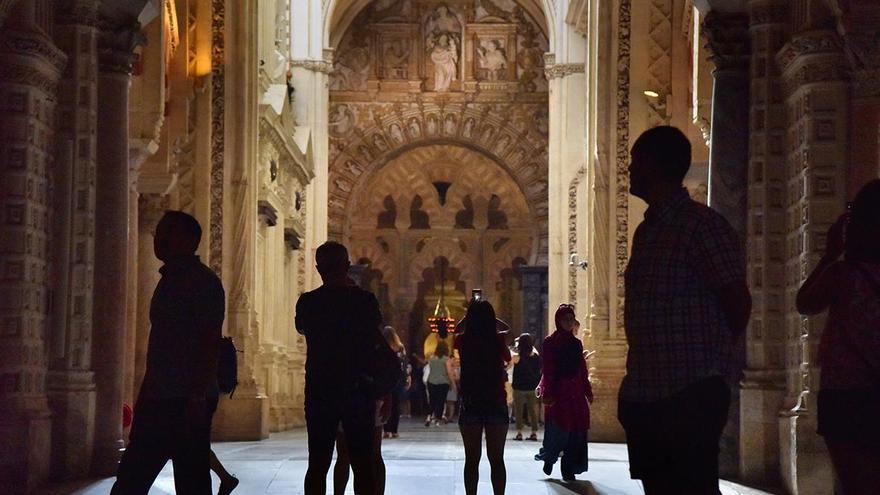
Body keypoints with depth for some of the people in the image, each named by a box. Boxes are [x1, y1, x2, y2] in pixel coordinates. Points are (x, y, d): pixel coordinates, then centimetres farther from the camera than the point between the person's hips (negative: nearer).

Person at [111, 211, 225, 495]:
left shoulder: (202, 282, -9)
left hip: (188, 401, -9)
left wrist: (198, 397, -23)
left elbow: (211, 342, -17)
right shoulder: (169, 280, 18)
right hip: (158, 398, 9)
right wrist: (147, 392, 21)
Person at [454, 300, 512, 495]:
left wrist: (467, 319, 20)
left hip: (470, 403, 1)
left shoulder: (462, 341, -4)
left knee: (472, 459, 6)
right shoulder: (498, 340, -7)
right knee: (497, 459, 5)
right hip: (496, 403, -1)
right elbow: (508, 359, 14)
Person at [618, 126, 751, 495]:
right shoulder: (646, 231, 15)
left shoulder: (701, 225, -11)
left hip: (689, 397, -9)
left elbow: (738, 304, -11)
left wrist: (708, 361, 2)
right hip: (646, 396, 9)